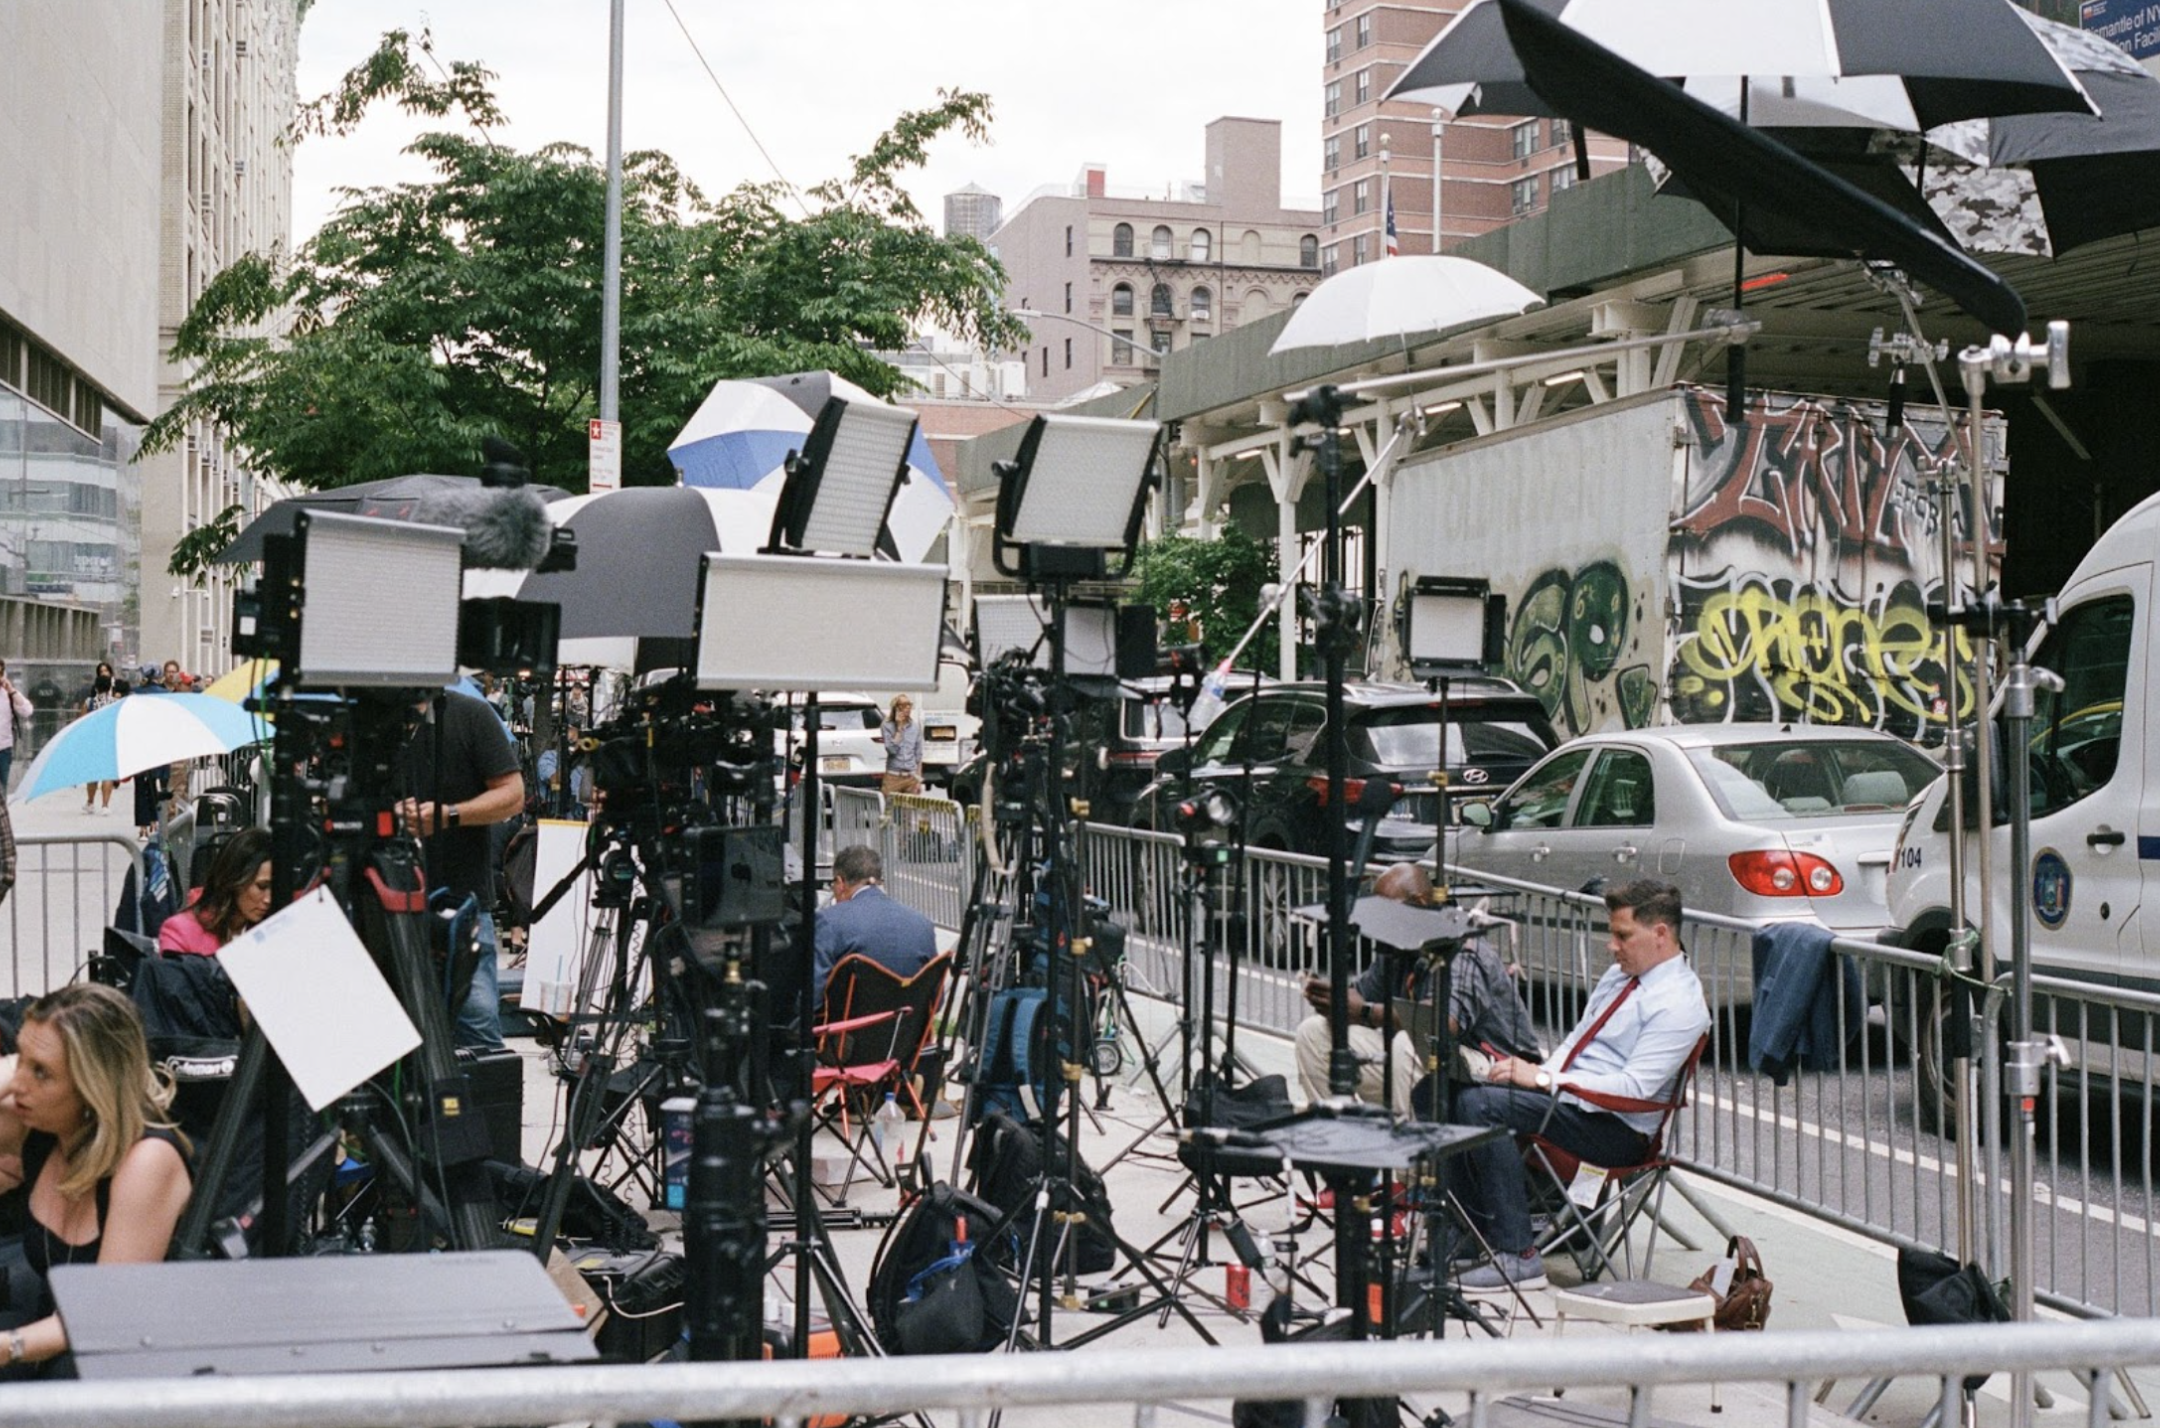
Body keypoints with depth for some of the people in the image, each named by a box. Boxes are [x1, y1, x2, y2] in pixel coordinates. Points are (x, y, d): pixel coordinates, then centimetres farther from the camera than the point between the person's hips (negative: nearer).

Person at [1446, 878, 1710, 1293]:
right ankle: (1472, 1232, -1)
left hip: (1617, 1127, -9)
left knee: (1481, 1104, -26)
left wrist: (1543, 1080, -21)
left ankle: (1518, 1257, -23)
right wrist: (1538, 1072, -1)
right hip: (1565, 1093, 9)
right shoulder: (1619, 975, 15)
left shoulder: (1679, 1003, -14)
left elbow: (1634, 1086, -22)